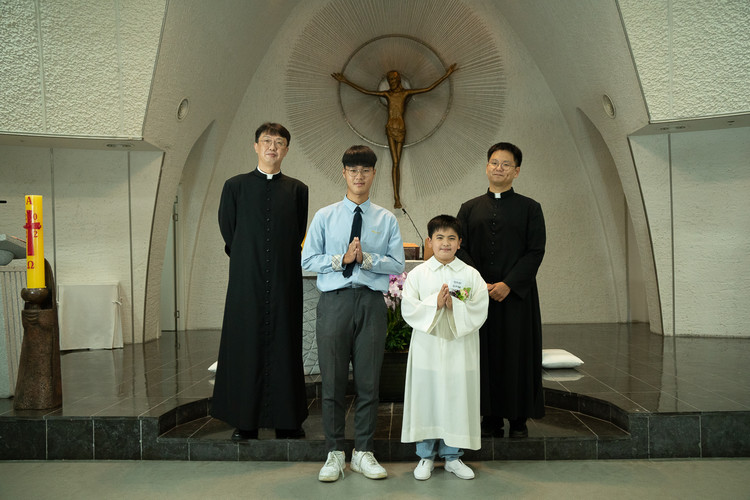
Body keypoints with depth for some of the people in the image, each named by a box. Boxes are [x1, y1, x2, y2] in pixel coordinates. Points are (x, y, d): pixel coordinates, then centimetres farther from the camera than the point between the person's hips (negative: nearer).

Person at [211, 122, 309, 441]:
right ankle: (245, 422, 12)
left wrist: (280, 260, 9)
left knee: (284, 346, 3)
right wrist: (248, 259, 10)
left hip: (285, 281, 1)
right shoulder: (235, 186, 7)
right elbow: (228, 229, 10)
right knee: (245, 346, 2)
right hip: (247, 281, 0)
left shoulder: (297, 190, 8)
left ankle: (287, 420, 13)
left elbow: (298, 235, 12)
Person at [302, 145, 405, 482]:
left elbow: (398, 264, 3)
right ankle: (335, 452, 19)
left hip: (372, 302, 1)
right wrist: (342, 259, -9)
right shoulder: (325, 217, 8)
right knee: (333, 379, 4)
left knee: (369, 380, 6)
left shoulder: (386, 220, 9)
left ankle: (363, 453, 20)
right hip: (334, 301, 0)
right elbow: (307, 260, 3)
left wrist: (366, 258, -12)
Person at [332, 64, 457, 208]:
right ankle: (396, 197, -5)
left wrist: (446, 75, 1)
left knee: (397, 162, 4)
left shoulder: (406, 93, 6)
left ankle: (396, 196, 9)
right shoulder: (387, 94, 8)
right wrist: (345, 81, 9)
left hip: (401, 129, 0)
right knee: (395, 162, -5)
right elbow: (365, 91, 9)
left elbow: (429, 88, 4)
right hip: (390, 129, 0)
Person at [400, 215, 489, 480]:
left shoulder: (470, 275, 2)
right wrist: (435, 303, -19)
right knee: (426, 397, 5)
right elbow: (408, 309, -6)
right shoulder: (417, 274, 2)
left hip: (460, 348, 1)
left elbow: (479, 311, -5)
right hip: (427, 346, 0)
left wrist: (454, 306, -19)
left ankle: (452, 456, 23)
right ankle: (426, 456, 22)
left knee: (457, 398, 6)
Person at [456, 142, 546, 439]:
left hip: (517, 295, -2)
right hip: (478, 293, 2)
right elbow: (461, 250, 3)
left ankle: (519, 420, 14)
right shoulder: (469, 209, 11)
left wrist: (508, 284, -14)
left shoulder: (530, 208, 5)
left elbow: (535, 251, -4)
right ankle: (491, 419, 16)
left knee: (518, 355, 1)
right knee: (485, 355, 4)